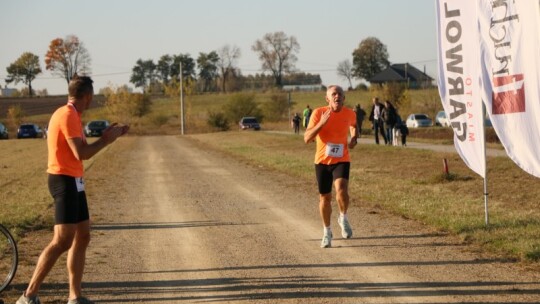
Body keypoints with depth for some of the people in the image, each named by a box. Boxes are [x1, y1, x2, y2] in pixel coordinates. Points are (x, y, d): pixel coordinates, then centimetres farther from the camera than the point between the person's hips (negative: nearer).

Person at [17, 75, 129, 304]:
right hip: (65, 182, -11)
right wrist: (106, 140, -9)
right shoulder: (68, 116, -17)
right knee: (62, 241, -13)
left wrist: (106, 137, 16)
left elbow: (80, 149, 20)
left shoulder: (69, 114, 15)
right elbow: (82, 154, -22)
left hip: (72, 182, 11)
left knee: (82, 237, 12)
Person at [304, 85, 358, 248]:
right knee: (325, 197, 8)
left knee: (341, 190, -25)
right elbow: (307, 138, -16)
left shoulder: (349, 114, -3)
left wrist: (354, 138, 2)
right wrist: (321, 123, -29)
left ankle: (343, 218, 4)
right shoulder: (319, 113, -11)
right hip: (322, 161, 0)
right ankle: (327, 232, 29)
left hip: (342, 160, 0)